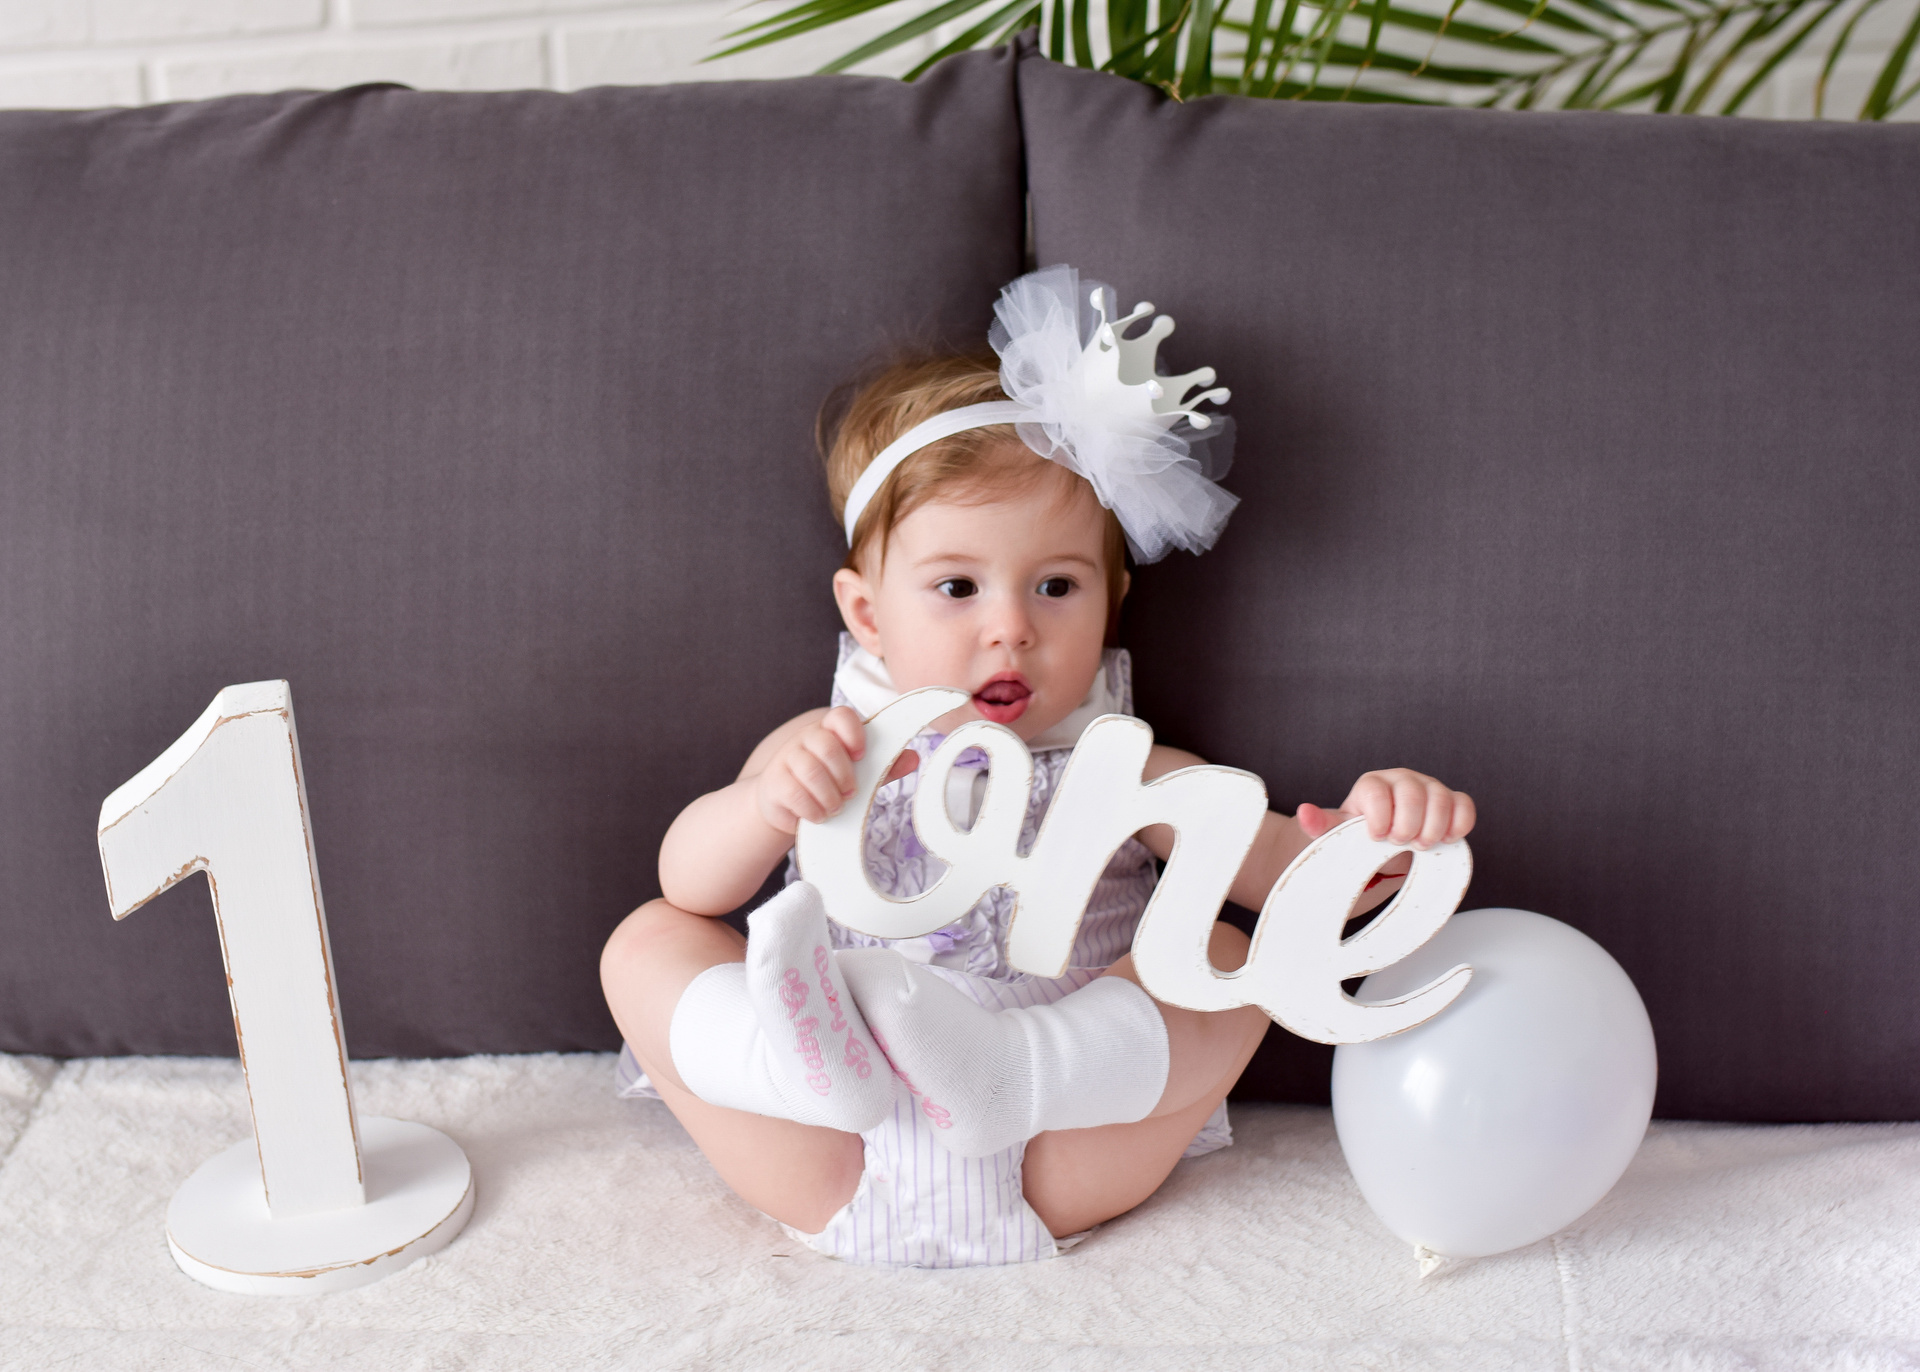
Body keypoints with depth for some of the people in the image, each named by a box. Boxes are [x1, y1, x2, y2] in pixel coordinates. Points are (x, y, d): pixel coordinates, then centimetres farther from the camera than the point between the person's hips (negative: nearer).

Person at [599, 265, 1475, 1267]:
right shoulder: (824, 750, 10)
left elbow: (1279, 865, -2)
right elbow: (690, 885, -3)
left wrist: (1370, 833, -26)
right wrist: (767, 804, -26)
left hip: (1041, 1182, -1)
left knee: (1228, 957, -15)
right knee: (645, 942, -7)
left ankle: (1002, 1071, -42)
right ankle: (811, 1059, -39)